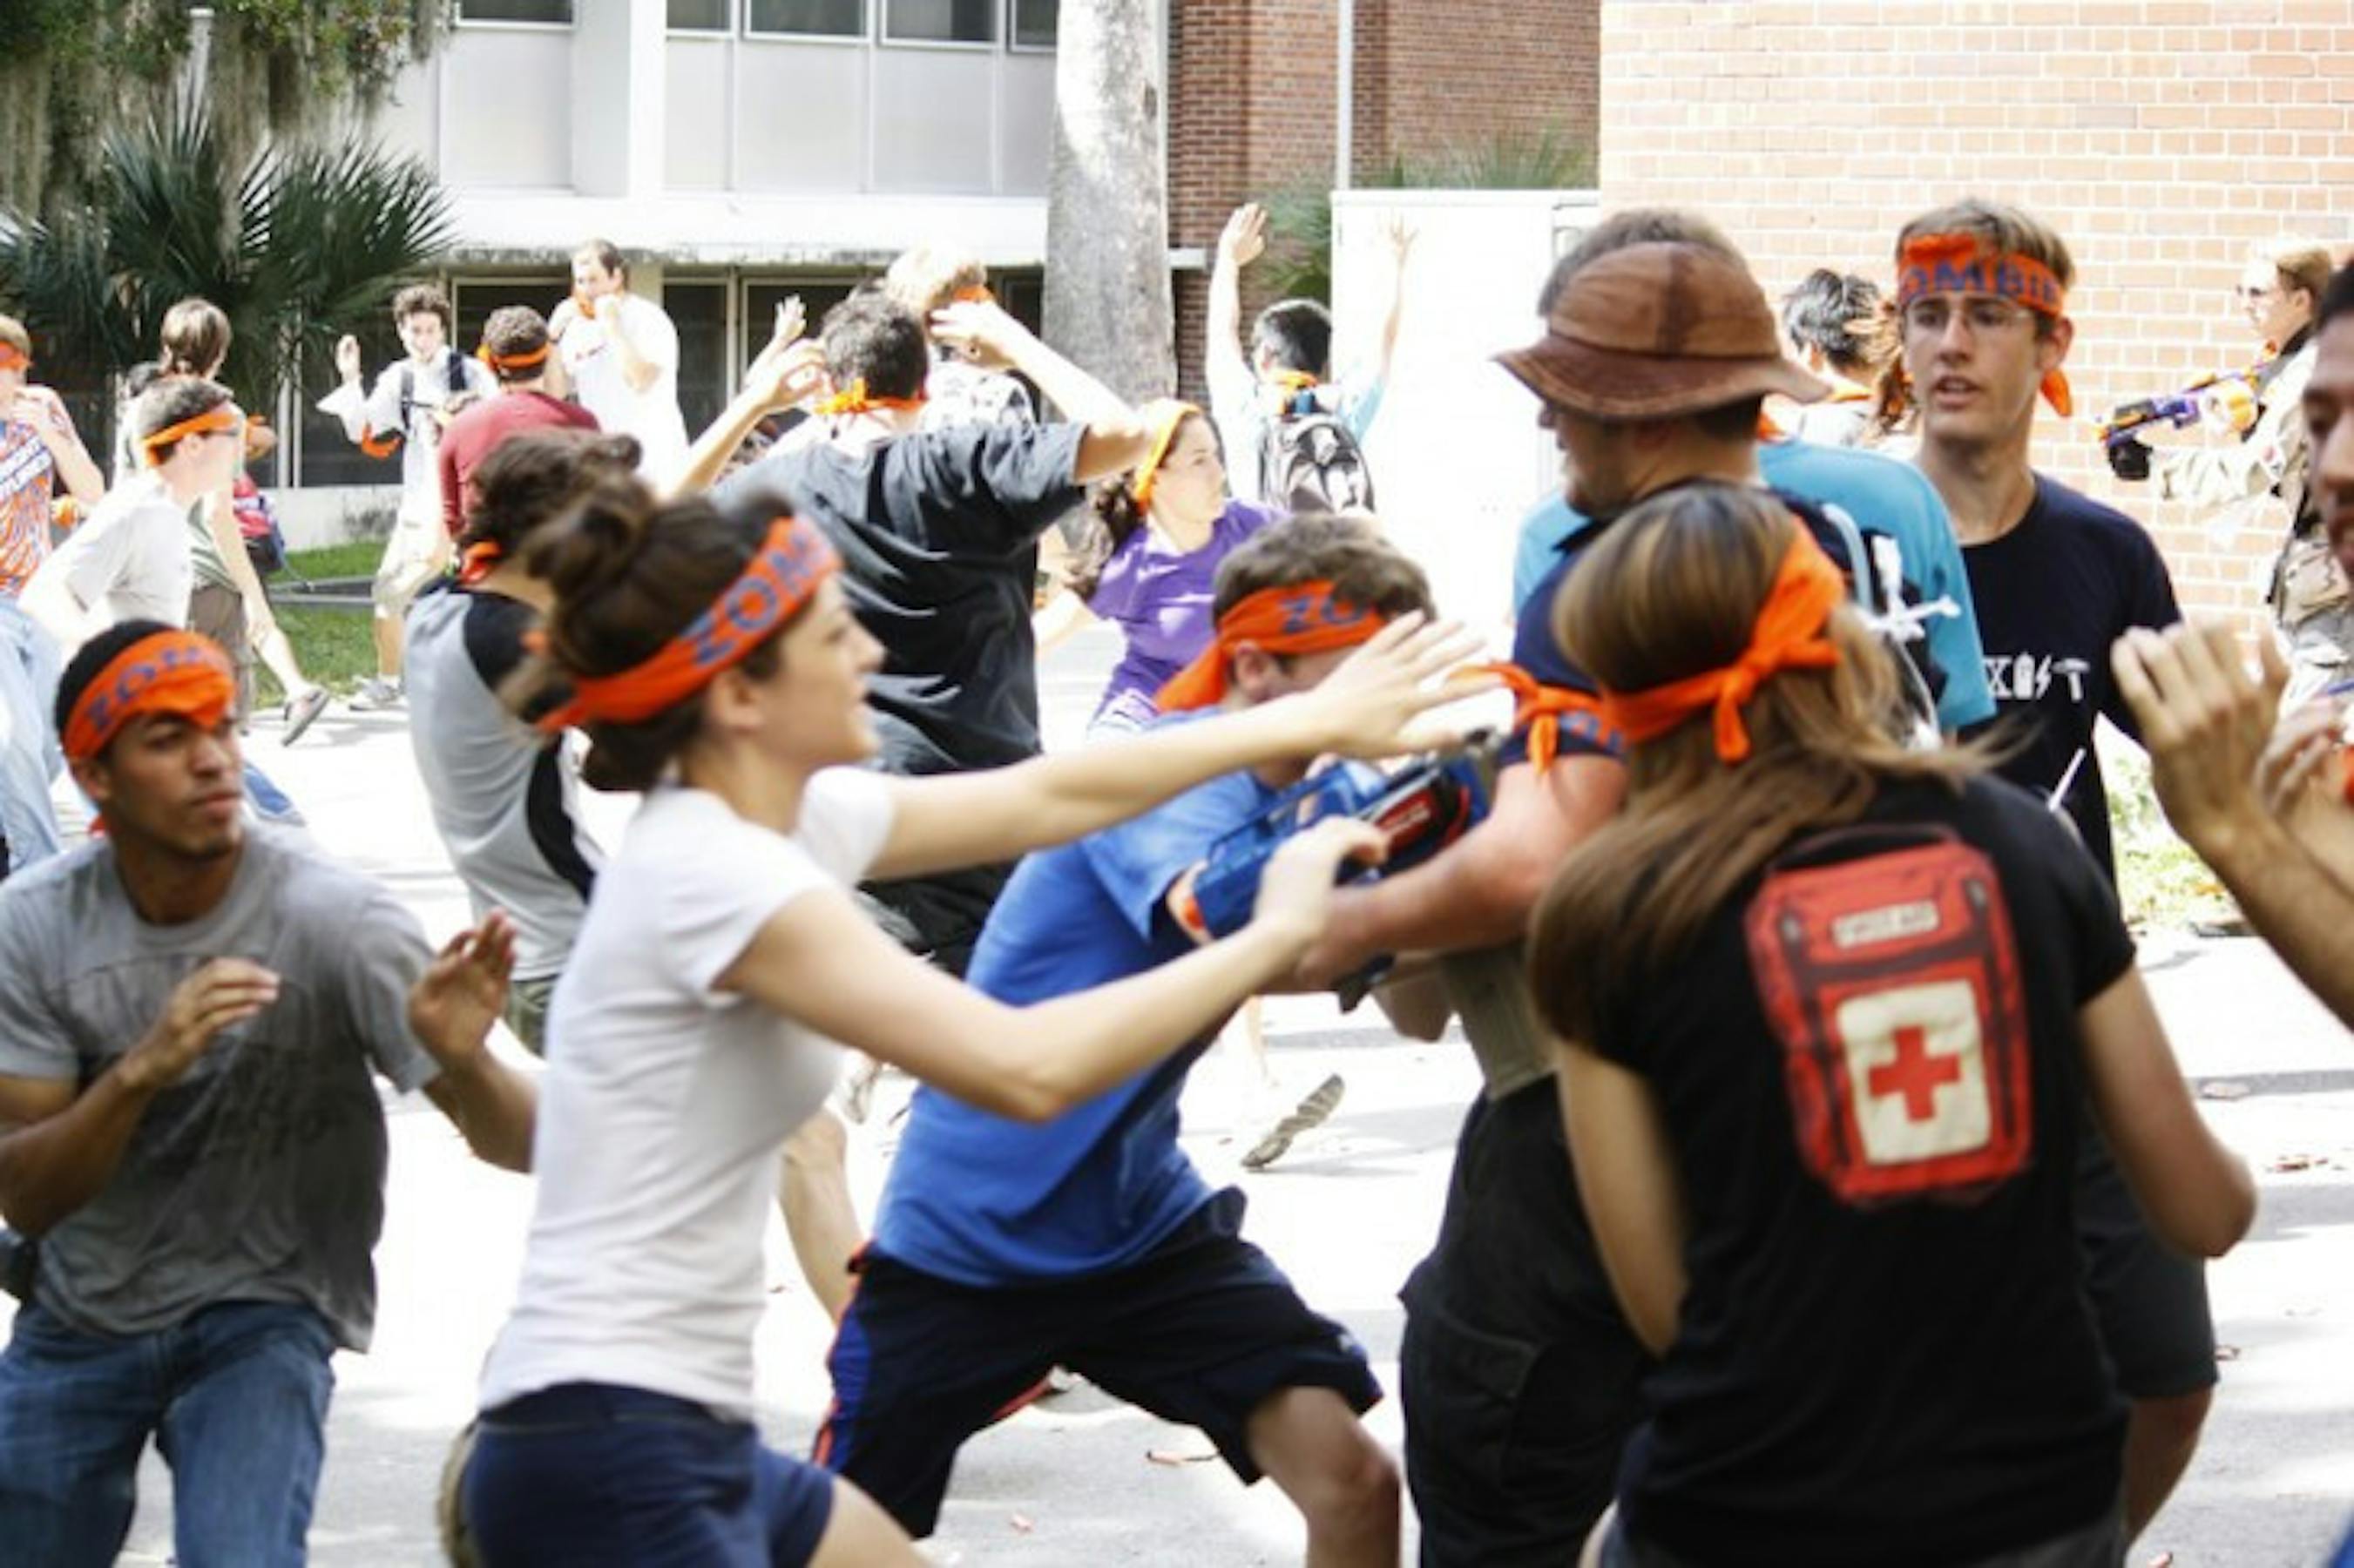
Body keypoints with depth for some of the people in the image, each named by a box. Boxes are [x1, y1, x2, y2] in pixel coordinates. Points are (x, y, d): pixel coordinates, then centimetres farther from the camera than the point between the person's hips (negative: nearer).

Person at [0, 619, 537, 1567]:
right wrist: (141, 1070, -33)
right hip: (79, 1320, 3)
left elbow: (516, 1144, -21)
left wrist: (463, 1065, -46)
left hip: (264, 1318, -3)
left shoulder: (334, 921, -20)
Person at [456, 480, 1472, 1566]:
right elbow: (1029, 1068, -25)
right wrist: (1273, 937, -12)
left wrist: (1315, 722, 24)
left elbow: (1048, 797, 20)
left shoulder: (791, 817, 7)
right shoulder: (713, 876, -20)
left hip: (696, 1444, 10)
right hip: (611, 1469, -10)